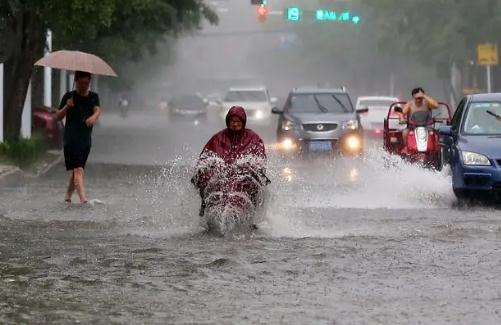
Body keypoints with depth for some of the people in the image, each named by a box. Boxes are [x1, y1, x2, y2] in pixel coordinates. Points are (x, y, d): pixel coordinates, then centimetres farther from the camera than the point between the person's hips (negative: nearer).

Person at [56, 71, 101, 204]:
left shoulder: (93, 97, 10)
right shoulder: (69, 96, 0)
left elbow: (98, 110, -8)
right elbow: (59, 116, -1)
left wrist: (94, 116, -31)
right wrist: (66, 107, -21)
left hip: (86, 139, 5)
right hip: (71, 139, -5)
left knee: (76, 170, 12)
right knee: (78, 169, -16)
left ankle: (68, 196, 29)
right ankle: (83, 199, -27)